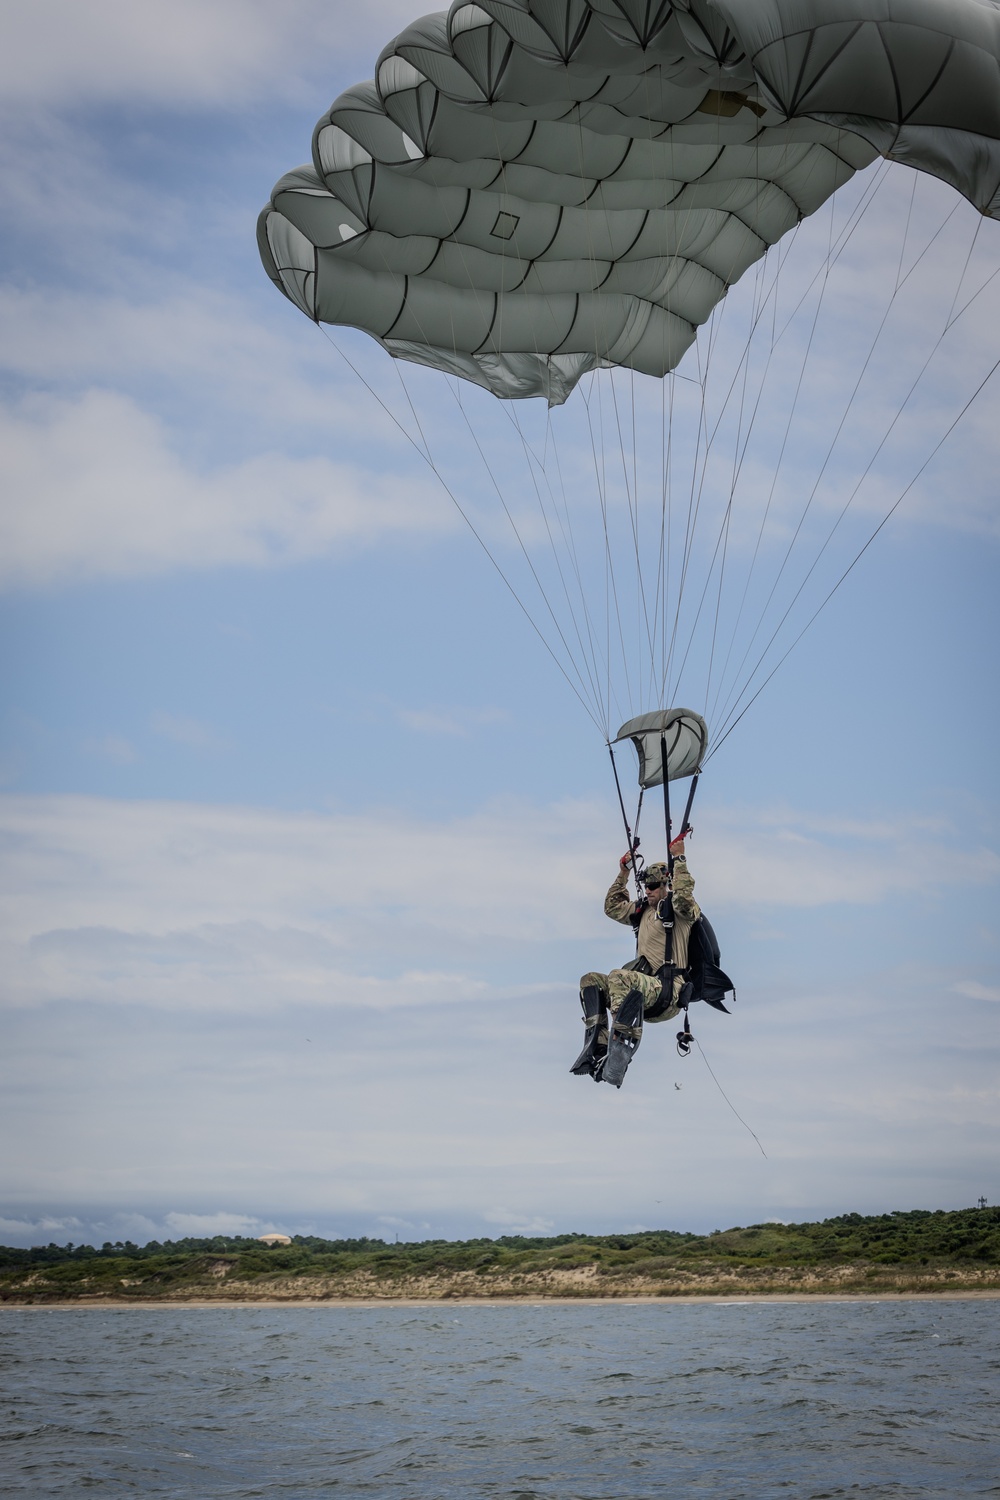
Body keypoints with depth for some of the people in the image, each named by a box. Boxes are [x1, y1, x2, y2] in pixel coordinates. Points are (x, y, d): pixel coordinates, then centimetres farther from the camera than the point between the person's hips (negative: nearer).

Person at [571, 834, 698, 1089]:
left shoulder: (679, 909, -1)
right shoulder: (643, 910, 22)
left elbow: (684, 895, -24)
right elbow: (613, 907, 34)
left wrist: (679, 859, -21)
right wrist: (623, 873, 28)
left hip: (668, 991, -9)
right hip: (643, 987, 9)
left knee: (618, 977, -33)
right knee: (590, 981, -1)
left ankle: (620, 1051, -44)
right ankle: (597, 1045, -18)